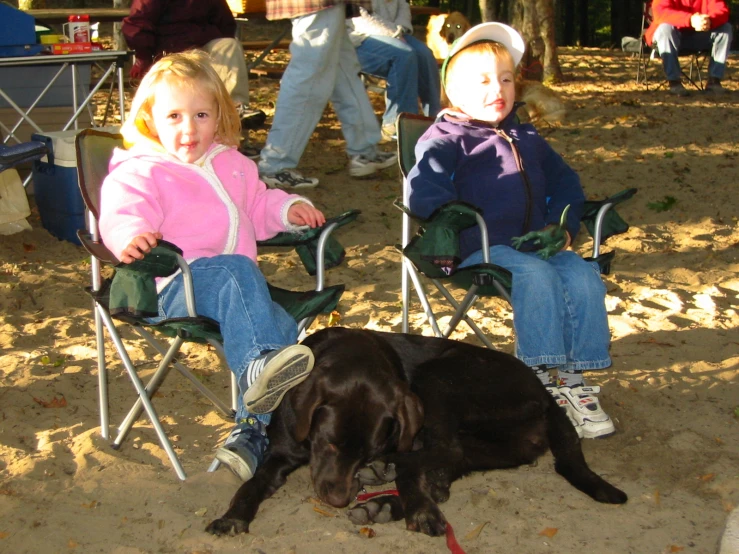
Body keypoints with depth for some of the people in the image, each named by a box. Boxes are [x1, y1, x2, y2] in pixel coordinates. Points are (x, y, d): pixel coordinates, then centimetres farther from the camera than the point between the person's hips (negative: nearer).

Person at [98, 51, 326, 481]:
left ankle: (254, 429, -23)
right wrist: (132, 236, -37)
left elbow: (258, 207, 37)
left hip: (241, 281, 6)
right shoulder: (141, 173, 4)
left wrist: (288, 209, 16)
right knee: (234, 272, -38)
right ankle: (259, 362, -56)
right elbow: (122, 214, -14)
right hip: (175, 286, -6)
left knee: (284, 327, -23)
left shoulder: (232, 164, 24)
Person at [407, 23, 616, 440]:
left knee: (583, 275, -21)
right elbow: (422, 193, -11)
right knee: (537, 276, -33)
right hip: (481, 249, -6)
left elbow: (565, 181, 31)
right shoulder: (446, 139, 5)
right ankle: (538, 379, -28)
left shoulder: (528, 138, 27)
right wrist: (464, 223, -21)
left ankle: (573, 381, -19)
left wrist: (562, 225, 11)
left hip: (537, 243, 6)